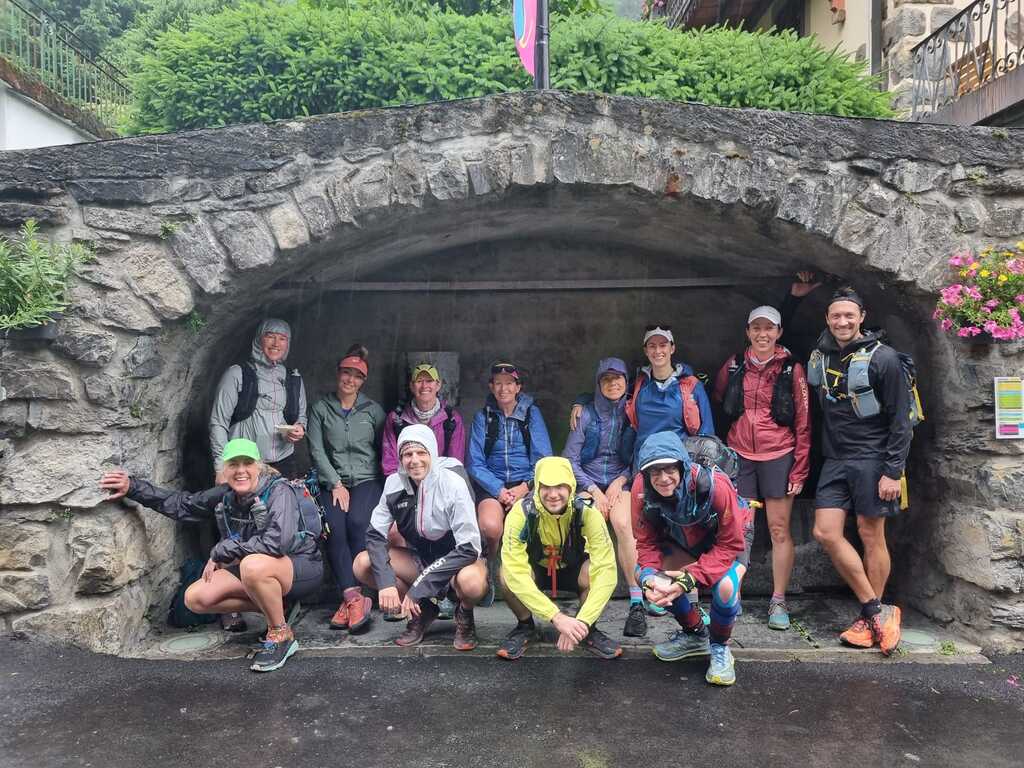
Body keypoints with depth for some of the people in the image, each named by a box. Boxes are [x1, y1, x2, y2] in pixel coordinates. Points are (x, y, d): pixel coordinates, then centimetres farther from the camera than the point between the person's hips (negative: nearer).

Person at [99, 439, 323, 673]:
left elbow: (277, 541, -34)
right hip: (255, 572, 7)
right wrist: (133, 487, 1)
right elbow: (182, 504, 11)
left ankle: (281, 636, -17)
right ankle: (272, 606, 7)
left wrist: (220, 552, -22)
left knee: (254, 565, -39)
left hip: (302, 568, -7)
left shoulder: (278, 491, -21)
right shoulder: (225, 496, 0)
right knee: (195, 598, -7)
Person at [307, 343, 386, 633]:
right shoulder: (320, 408, 10)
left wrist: (384, 486, -1)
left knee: (357, 523, -28)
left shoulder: (373, 410, 11)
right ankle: (355, 598, -25)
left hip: (367, 480, 0)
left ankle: (350, 598, -22)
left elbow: (383, 450, 10)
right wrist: (335, 484, -6)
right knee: (334, 527, -26)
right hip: (333, 482, 1)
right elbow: (317, 450, 3)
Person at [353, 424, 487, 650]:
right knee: (362, 563, -16)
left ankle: (464, 615, 0)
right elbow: (375, 534, -6)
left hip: (458, 559, -4)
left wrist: (419, 586, -28)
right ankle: (423, 611, 3)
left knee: (471, 581, -39)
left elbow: (468, 548, -26)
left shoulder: (452, 483, -23)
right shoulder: (395, 483, -10)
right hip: (420, 558, 5)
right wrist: (385, 581, -23)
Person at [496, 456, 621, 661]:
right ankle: (525, 626, -2)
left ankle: (588, 629, -4)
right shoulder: (521, 512, -32)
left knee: (594, 572, -34)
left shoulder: (587, 512, -30)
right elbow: (515, 572, -39)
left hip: (572, 569, 0)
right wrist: (557, 617, -45)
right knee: (507, 574, -33)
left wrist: (582, 621, -45)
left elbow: (606, 569, -35)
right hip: (535, 568, 0)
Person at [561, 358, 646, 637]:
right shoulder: (587, 414, 4)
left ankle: (637, 602, -32)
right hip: (587, 481, 0)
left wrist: (620, 481, -8)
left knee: (623, 523, -32)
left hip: (621, 481, 0)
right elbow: (569, 460, 2)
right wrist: (593, 490, -9)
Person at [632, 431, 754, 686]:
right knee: (643, 575, -12)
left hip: (732, 533, -4)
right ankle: (695, 634, 13)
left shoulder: (715, 485, -39)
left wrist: (690, 578, -39)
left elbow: (730, 545, -30)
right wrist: (649, 576, -36)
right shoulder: (641, 489, -28)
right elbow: (647, 542, -15)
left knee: (725, 586, -31)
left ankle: (720, 647, 2)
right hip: (685, 538, 4)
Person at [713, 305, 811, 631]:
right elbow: (717, 399, 19)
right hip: (740, 455, 2)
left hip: (778, 456, -2)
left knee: (779, 529, 2)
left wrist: (800, 469, -5)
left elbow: (803, 423, -2)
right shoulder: (734, 365, 4)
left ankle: (778, 602, 13)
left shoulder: (791, 369, -3)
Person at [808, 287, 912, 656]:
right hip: (835, 460, 6)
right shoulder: (818, 356, 7)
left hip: (871, 458, -5)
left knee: (871, 534, 1)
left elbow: (901, 420, -10)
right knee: (826, 532, -3)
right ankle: (877, 611, 9)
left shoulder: (882, 357, -9)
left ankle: (870, 620, 14)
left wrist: (894, 471, -13)